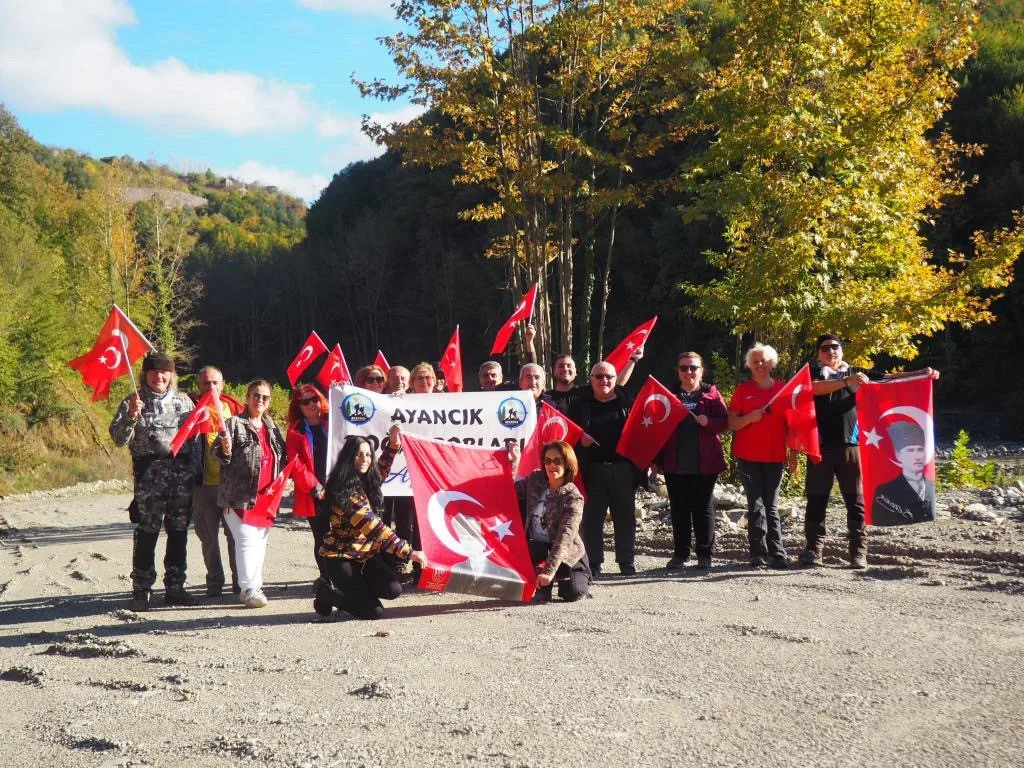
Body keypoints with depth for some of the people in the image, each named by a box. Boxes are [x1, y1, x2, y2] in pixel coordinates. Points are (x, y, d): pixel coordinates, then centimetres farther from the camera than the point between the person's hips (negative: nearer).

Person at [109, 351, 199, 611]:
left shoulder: (183, 401, 14)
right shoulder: (132, 402, 5)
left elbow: (194, 437, 17)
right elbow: (119, 439, -4)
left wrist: (194, 470, 8)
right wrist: (131, 416, -18)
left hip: (182, 471, 3)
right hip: (149, 473, -3)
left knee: (179, 531, 6)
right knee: (146, 532, -6)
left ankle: (175, 587, 14)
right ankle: (141, 590, 0)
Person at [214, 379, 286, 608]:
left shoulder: (272, 428, 14)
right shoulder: (235, 424, -5)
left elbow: (282, 458, 25)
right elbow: (218, 454, -9)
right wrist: (225, 451, -29)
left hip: (266, 497, 7)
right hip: (240, 496, -7)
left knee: (261, 541, 12)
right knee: (247, 540, -13)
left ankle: (256, 586, 22)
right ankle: (249, 589, -11)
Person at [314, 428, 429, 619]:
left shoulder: (366, 481, 2)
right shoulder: (345, 490, -23)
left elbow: (381, 471, 29)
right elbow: (373, 527, -29)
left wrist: (393, 444, 13)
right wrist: (408, 552, -33)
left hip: (365, 555, 8)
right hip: (340, 558, -8)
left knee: (393, 590, -13)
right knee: (373, 611, -13)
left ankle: (347, 587, 12)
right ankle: (326, 592, 9)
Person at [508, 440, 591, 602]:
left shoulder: (573, 498, -19)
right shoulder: (535, 480, -4)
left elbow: (565, 537, -27)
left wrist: (549, 570, -36)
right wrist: (513, 463, -12)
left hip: (566, 553, -3)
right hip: (537, 547, 3)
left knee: (573, 593, -20)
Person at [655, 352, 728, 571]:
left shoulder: (711, 393, 4)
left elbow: (724, 422, -1)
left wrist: (707, 421, -22)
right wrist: (658, 459, 4)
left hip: (705, 463, -2)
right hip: (675, 464, 2)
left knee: (704, 509, 3)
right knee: (679, 510, 7)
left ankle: (705, 555, 9)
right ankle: (680, 554, 15)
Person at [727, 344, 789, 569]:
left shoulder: (783, 389, 8)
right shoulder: (743, 390, 6)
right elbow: (731, 423, 4)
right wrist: (749, 418, -15)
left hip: (775, 455, 1)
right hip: (748, 455, -1)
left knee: (771, 505, 1)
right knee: (755, 505, -3)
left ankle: (778, 554, 1)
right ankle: (758, 553, -2)